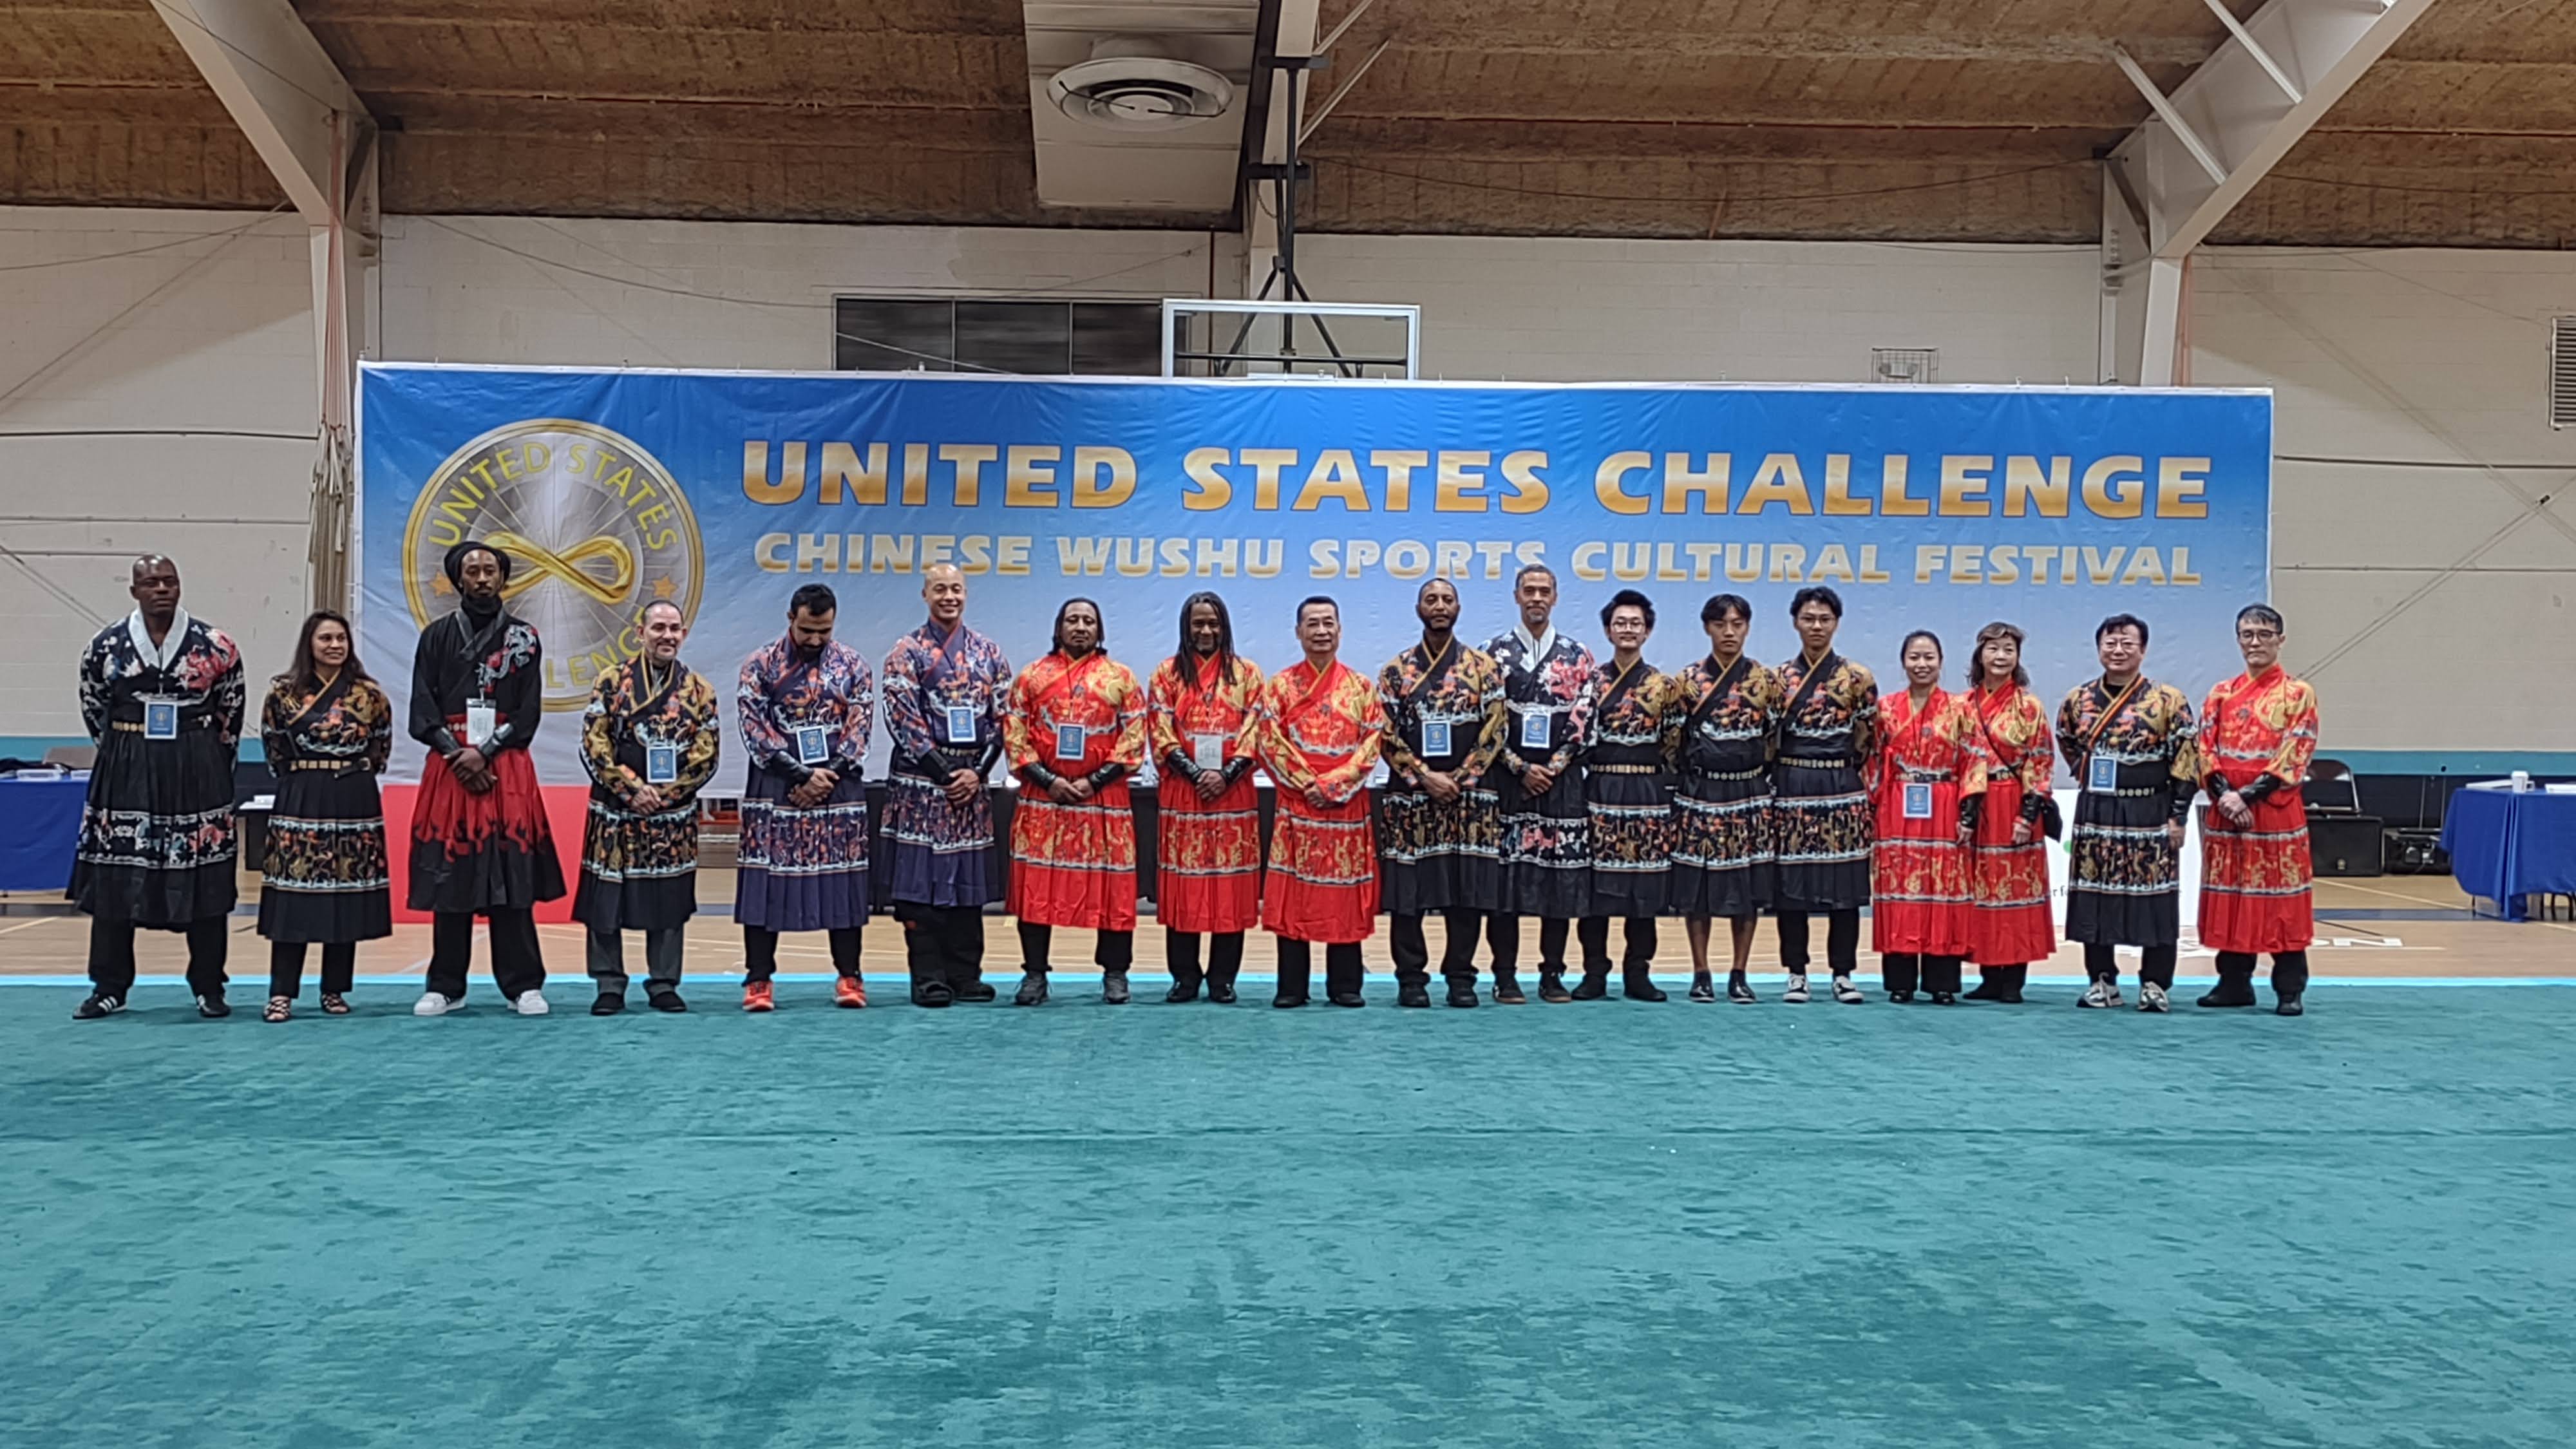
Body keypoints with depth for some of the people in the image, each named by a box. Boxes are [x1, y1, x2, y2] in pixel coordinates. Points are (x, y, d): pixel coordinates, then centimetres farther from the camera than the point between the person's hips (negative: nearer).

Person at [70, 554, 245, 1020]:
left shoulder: (214, 645, -2)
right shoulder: (107, 645, 1)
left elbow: (230, 711, 8)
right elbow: (93, 709, 14)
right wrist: (122, 753, 13)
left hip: (198, 774, -1)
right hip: (125, 773, 1)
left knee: (203, 877, 1)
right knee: (114, 877, 4)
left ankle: (209, 988, 11)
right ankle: (109, 987, 15)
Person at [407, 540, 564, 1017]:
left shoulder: (524, 637, 7)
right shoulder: (436, 636, 9)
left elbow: (528, 713, 1)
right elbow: (423, 710, 3)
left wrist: (484, 752, -10)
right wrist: (455, 752, -10)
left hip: (506, 769, -1)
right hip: (449, 768, 1)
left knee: (512, 875, -3)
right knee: (448, 875, 2)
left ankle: (523, 985, 2)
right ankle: (445, 987, 9)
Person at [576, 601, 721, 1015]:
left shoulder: (699, 689, 4)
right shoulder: (612, 682, 1)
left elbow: (707, 755, 0)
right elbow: (594, 746, -5)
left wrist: (663, 794, -9)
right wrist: (632, 789, -13)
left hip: (674, 816, 1)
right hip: (615, 812, -1)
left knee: (670, 901, 5)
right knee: (607, 898, 0)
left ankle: (664, 985, 16)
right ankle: (609, 986, 11)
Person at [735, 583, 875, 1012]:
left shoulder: (853, 665, 5)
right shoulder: (760, 665, 0)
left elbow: (859, 728, 0)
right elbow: (755, 729, -7)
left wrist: (827, 778, -11)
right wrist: (803, 775, -14)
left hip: (839, 790, 1)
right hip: (775, 790, -1)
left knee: (842, 879, 3)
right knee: (766, 879, 0)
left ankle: (849, 976, 11)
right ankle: (759, 979, 7)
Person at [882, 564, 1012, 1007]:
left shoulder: (989, 653, 11)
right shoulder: (905, 653, 1)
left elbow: (1001, 718, 7)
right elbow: (902, 720, -7)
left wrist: (977, 771, -6)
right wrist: (943, 771, -12)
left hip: (972, 782, 3)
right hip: (921, 781, -3)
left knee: (970, 879, 6)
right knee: (923, 877, -4)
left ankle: (966, 974, 12)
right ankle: (928, 977, 1)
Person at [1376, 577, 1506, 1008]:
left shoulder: (1483, 666, 7)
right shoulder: (1396, 671, 7)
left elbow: (1495, 728, 1)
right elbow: (1386, 735, 1)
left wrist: (1460, 778, -8)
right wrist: (1425, 777, -10)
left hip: (1471, 796, 0)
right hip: (1410, 796, 0)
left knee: (1469, 889, 1)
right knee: (1407, 891, 0)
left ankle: (1461, 976, 11)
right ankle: (1411, 977, 10)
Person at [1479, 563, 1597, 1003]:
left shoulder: (1577, 657, 9)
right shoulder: (1495, 652, 5)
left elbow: (1582, 720, 3)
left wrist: (1554, 767, -8)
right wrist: (1520, 768, -9)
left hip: (1562, 781, 1)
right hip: (1507, 779, -1)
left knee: (1562, 879, 2)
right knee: (1505, 877, -2)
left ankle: (1553, 975, 10)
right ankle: (1506, 977, 4)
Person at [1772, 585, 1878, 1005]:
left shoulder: (1858, 679, 3)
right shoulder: (1778, 678, 7)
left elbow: (1867, 742, 7)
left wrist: (1838, 767, 7)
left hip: (1842, 790, -1)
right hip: (1789, 790, 1)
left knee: (1844, 884, 1)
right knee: (1790, 882, 1)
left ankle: (1843, 974, 9)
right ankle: (1796, 974, 10)